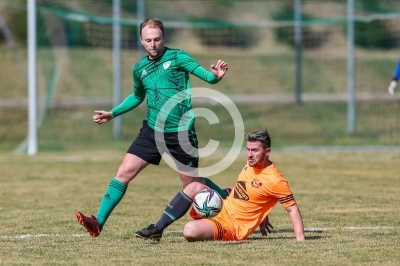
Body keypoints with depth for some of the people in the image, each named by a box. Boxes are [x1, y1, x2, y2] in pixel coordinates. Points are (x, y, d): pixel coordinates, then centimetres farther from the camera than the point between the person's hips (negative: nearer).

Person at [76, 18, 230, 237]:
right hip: (152, 131, 4)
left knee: (192, 184, 5)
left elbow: (207, 77, -13)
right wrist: (113, 114, 21)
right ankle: (98, 223, -6)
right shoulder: (139, 69, 8)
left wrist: (216, 76, -36)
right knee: (124, 173, -6)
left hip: (181, 133, -4)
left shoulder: (177, 57, -7)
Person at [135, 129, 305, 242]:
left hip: (232, 229, -9)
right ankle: (157, 229, -1)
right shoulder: (251, 164, 3)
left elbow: (292, 208, -18)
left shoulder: (275, 181, -22)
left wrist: (300, 239, -25)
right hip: (222, 209, 9)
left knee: (190, 231, -30)